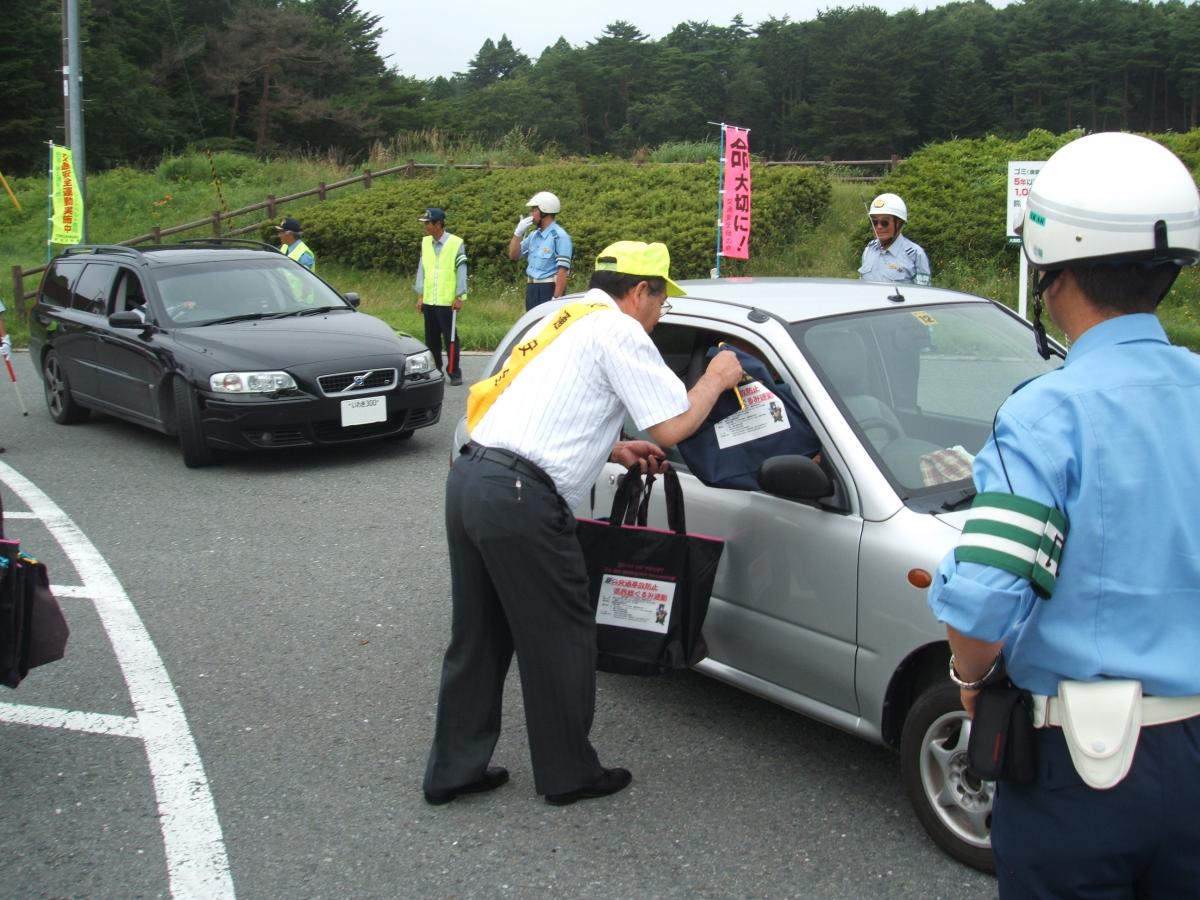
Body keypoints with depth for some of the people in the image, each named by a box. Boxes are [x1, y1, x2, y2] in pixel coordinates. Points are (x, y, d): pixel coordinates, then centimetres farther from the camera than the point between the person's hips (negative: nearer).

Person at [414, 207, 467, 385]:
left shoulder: (456, 243, -7)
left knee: (449, 338, 0)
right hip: (428, 300, 5)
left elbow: (461, 271, -6)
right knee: (431, 339, 10)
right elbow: (421, 269, 11)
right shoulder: (425, 242, 8)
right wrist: (420, 295, 8)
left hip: (447, 301, -5)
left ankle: (455, 373, 9)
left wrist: (459, 297, -9)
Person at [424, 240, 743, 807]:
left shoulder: (564, 322, 25)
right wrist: (716, 379, 10)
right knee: (560, 638, 5)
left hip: (469, 478, 9)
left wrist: (614, 450, 28)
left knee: (479, 634, 17)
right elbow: (672, 426, -6)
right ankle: (567, 774, 18)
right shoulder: (619, 332, -3)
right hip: (519, 499, -9)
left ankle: (454, 769, 26)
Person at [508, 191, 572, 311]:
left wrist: (556, 298, -22)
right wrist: (518, 233, 5)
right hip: (532, 289, 8)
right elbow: (513, 256, 19)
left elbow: (563, 270, -17)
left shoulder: (559, 236, -12)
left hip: (549, 289, -8)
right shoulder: (534, 235, 13)